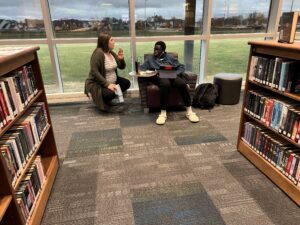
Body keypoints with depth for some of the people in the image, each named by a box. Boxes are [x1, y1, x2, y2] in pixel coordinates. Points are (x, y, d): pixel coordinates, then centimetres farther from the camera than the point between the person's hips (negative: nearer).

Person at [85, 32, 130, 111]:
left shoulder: (112, 53, 5)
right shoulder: (98, 53, -20)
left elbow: (121, 67, 13)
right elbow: (94, 72, -27)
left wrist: (121, 59, -10)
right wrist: (107, 84, -32)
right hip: (96, 83, -9)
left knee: (126, 83, -1)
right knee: (110, 93, -34)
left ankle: (108, 99, 12)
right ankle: (103, 102, 4)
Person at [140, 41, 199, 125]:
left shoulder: (170, 57, 25)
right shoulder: (150, 59, 24)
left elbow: (181, 66, 18)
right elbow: (141, 68, 14)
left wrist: (176, 73, -5)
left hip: (172, 76, 2)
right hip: (160, 77, -2)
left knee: (182, 84, -34)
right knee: (165, 84, -41)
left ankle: (189, 111, -25)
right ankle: (163, 113, -39)